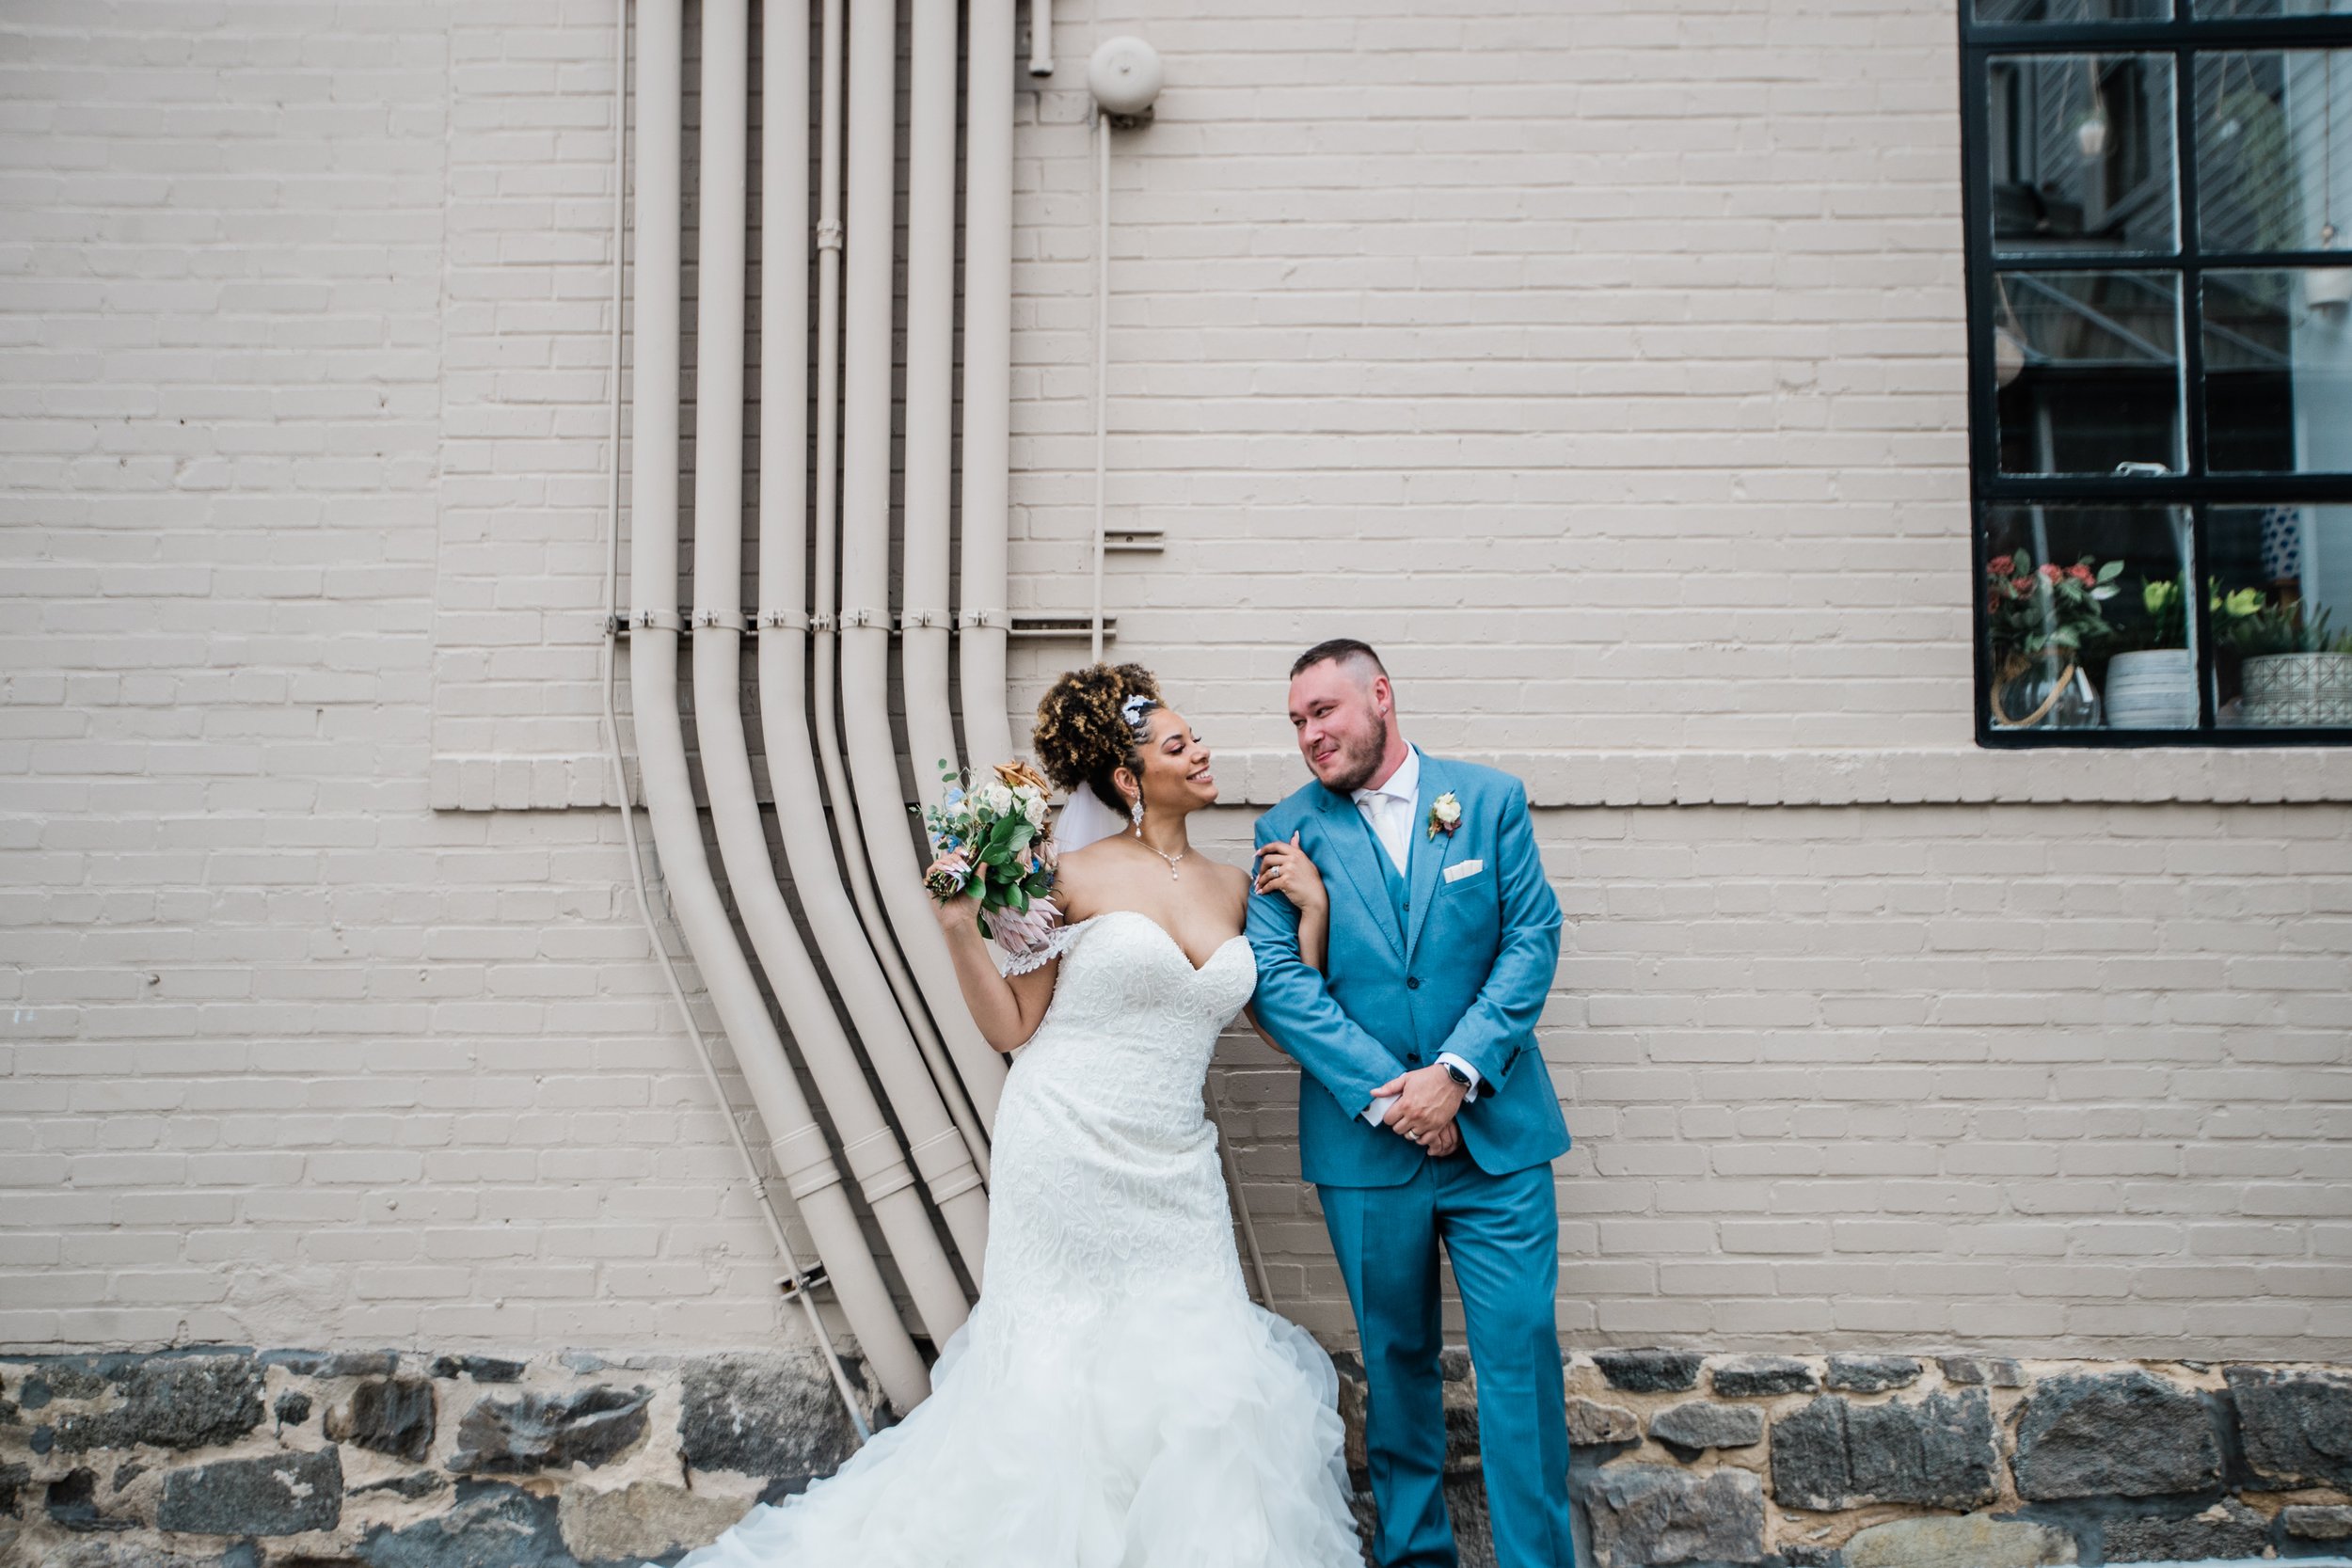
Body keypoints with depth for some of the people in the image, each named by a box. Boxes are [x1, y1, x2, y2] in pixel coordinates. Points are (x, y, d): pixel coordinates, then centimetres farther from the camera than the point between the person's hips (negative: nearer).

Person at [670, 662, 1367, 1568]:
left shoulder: (1234, 885, 10)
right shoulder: (1077, 875, -5)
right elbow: (1011, 1026, -3)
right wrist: (960, 927, -15)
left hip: (1171, 1169, 4)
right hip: (1064, 1150, -4)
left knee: (1200, 1378, 1)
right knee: (1056, 1375, 3)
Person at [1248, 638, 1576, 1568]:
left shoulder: (1492, 800, 2)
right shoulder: (1288, 831, 2)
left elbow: (1532, 941, -4)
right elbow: (1279, 982, -7)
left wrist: (1455, 1074, -14)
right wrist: (1385, 1096, -14)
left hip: (1495, 1130, 0)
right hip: (1364, 1141, 1)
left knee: (1521, 1348, -1)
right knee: (1395, 1358, 13)